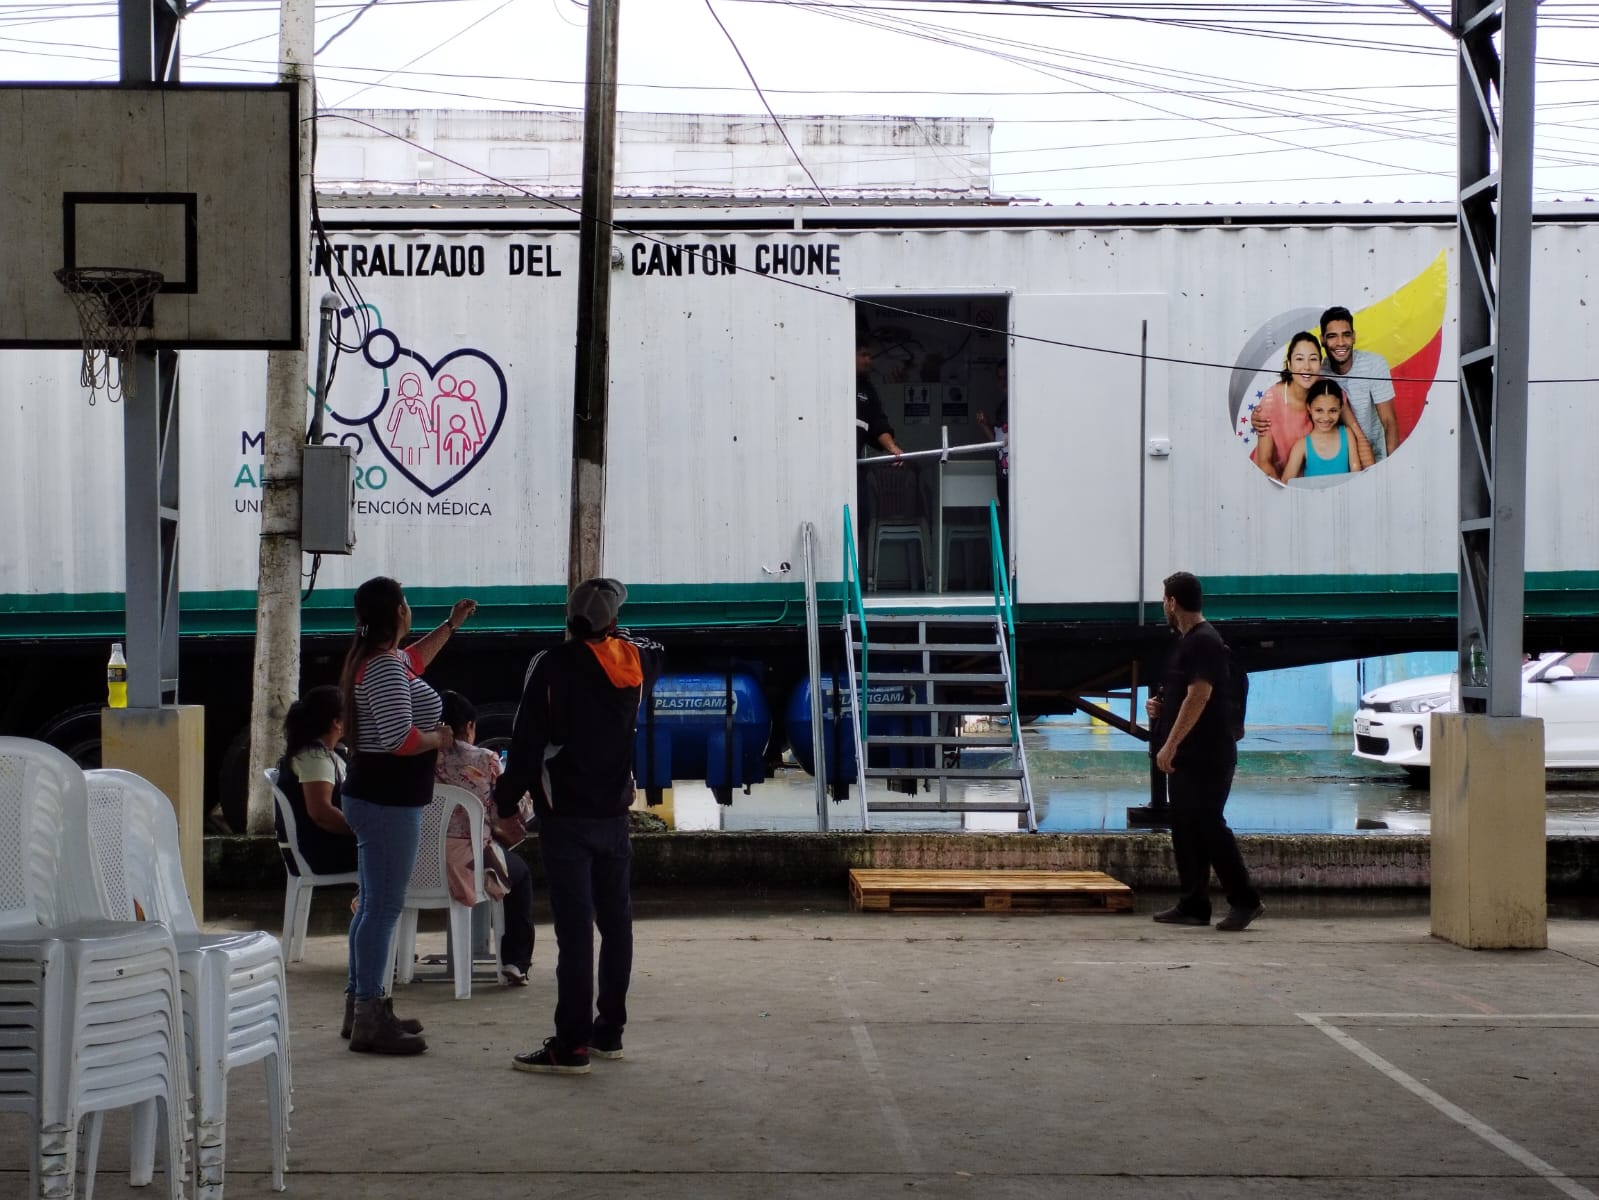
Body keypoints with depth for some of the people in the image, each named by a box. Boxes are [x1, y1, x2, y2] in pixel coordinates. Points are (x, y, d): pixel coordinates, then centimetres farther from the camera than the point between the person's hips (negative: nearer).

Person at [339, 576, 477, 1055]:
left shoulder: (381, 659, 13)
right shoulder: (385, 667, -19)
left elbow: (413, 661, 38)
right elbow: (400, 738, -26)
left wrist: (451, 625, 42)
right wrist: (441, 738, -8)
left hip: (375, 797, 11)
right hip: (389, 801, -11)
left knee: (373, 905, 16)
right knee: (383, 908, -8)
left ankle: (363, 1006, 24)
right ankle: (369, 1022, -6)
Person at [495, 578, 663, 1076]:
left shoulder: (552, 666, -11)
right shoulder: (634, 661, 3)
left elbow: (527, 741, -12)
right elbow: (654, 654, 31)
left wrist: (507, 803, -3)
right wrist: (615, 635, 34)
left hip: (565, 816, -5)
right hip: (615, 814, 5)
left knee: (574, 928, -8)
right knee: (616, 922, 13)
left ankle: (572, 1044, -8)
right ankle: (609, 1030, 20)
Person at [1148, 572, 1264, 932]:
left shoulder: (1205, 643, -15)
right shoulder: (1187, 642, 17)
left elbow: (1198, 698, -22)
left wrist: (1169, 746, -23)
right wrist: (1160, 707, 10)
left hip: (1207, 757, -10)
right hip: (1185, 757, 10)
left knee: (1208, 827, -10)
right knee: (1186, 830, 9)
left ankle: (1244, 900, -5)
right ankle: (1192, 905, 12)